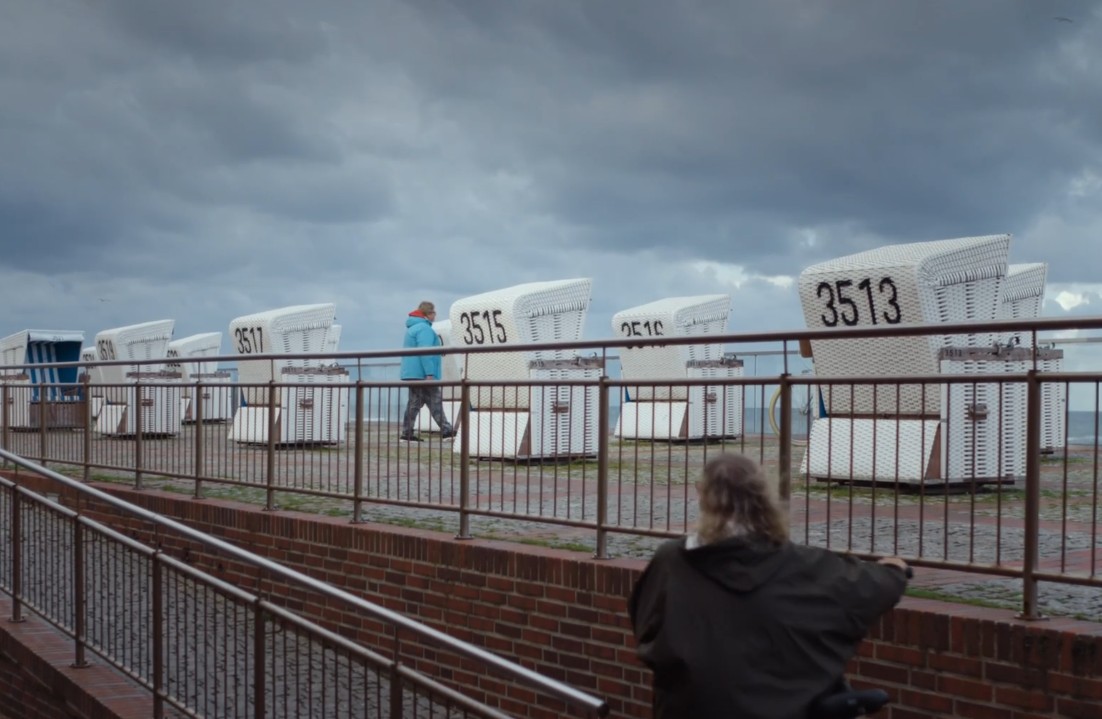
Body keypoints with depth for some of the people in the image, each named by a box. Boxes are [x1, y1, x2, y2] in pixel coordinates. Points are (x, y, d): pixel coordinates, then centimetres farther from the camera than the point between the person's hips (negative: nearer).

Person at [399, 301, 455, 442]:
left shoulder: (413, 327, 20)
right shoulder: (424, 328, -14)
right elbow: (425, 352, -22)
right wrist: (429, 373, -24)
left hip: (411, 373, 10)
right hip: (421, 373, -10)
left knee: (415, 402, 9)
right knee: (435, 402, -7)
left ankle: (407, 433, 7)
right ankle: (446, 430, -6)